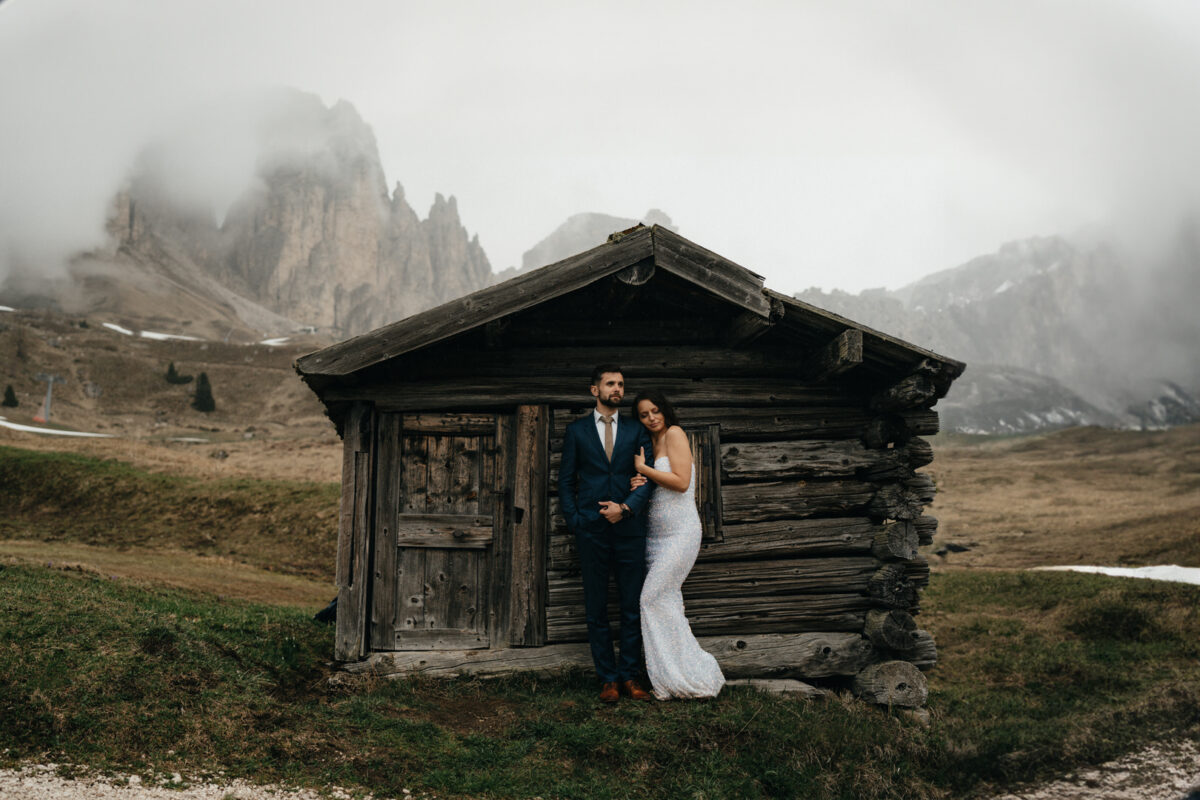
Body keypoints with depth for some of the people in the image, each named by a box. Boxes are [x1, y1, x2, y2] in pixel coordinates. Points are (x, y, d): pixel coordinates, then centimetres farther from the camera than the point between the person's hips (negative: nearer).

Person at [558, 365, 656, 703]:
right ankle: (607, 678, 11)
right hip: (591, 531, -1)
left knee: (633, 607, 3)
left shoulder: (636, 431, 10)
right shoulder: (576, 431, 8)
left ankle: (630, 676, 12)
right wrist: (574, 520, -3)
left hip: (629, 528, 1)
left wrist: (626, 507, -11)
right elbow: (565, 481, 8)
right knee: (596, 609, 3)